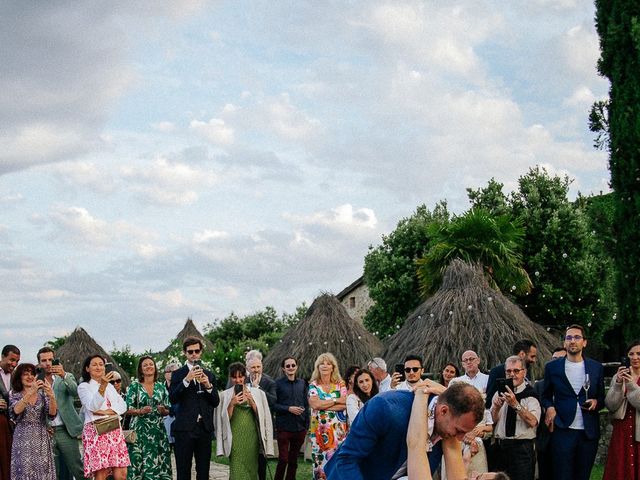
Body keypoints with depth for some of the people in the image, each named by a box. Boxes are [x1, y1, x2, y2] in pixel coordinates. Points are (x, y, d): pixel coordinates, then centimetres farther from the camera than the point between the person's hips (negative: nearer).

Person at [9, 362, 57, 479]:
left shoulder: (42, 394, 7)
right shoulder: (15, 396, 4)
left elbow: (52, 414, -7)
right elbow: (16, 410, -18)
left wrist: (52, 397, -26)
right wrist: (30, 392, -31)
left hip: (42, 440, 1)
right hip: (23, 440, -1)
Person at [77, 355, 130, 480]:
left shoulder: (110, 386, 21)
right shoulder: (83, 386, 3)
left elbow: (123, 405, 9)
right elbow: (92, 406, -15)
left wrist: (107, 411, -10)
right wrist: (102, 386, -29)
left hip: (114, 431, 5)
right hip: (96, 432, -5)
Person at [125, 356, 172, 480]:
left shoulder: (161, 387, 9)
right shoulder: (134, 386, 2)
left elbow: (167, 411, 11)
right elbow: (128, 409, -2)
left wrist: (163, 410, -10)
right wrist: (141, 411, -18)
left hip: (158, 431, 2)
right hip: (140, 431, -2)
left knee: (158, 462, -2)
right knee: (140, 462, -6)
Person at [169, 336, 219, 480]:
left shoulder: (209, 375, 14)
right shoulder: (178, 374, 3)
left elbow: (215, 402, 9)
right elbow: (172, 399, -10)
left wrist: (208, 386, -8)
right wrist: (186, 380, -19)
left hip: (205, 428, 3)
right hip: (185, 429, -3)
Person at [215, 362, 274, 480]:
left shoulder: (257, 393, 5)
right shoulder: (226, 395, 4)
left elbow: (261, 416, 3)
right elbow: (223, 419, 1)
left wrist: (251, 402, -11)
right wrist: (232, 404, -13)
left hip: (252, 436, 1)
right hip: (235, 438, -1)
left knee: (251, 469, 4)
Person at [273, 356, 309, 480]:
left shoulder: (302, 383, 8)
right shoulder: (278, 383, -3)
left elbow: (306, 405, 11)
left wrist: (307, 425, 7)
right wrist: (288, 408, -17)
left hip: (300, 428, 4)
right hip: (284, 427, -4)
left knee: (294, 459, 11)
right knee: (283, 459, -6)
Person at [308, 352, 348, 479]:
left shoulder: (340, 384, 5)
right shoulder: (313, 385, 5)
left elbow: (345, 404, -7)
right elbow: (315, 404, -11)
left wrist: (323, 405, -12)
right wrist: (336, 400, -7)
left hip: (338, 428, 0)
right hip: (319, 429, 0)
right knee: (321, 460, 0)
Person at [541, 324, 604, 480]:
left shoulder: (596, 367, 8)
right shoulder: (552, 367, 5)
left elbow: (602, 397, 15)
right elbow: (546, 396, 15)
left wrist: (596, 402, -7)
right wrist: (549, 407, -6)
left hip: (588, 433, 2)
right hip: (562, 431, -2)